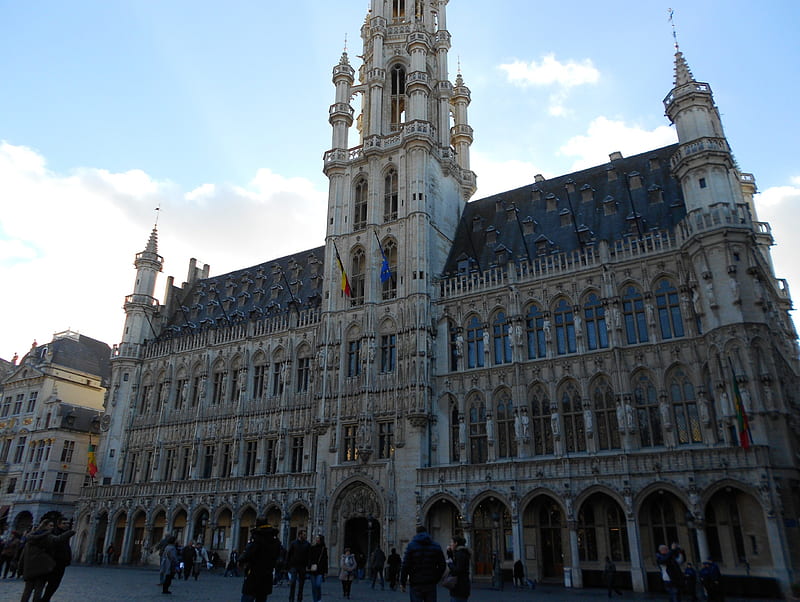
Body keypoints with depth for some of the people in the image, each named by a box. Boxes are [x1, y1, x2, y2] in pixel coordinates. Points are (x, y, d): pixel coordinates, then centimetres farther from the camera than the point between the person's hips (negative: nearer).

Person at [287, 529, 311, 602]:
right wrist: (287, 565, -4)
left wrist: (308, 565, -7)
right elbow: (288, 554, 2)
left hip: (302, 566, 2)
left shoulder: (307, 544, 3)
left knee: (301, 584, 6)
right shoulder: (293, 543, 1)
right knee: (292, 582, -9)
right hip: (294, 566, -2)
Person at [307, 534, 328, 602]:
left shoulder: (324, 549, 4)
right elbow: (309, 558, 3)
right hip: (313, 570, 2)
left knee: (318, 584, -14)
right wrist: (309, 567, -10)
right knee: (313, 586, 3)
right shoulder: (312, 548, 7)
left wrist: (325, 571, 1)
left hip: (320, 570, -2)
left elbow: (325, 561, 4)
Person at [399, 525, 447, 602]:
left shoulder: (411, 545, -3)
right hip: (431, 585, 3)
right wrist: (435, 580, 13)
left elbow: (405, 565, -8)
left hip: (416, 585, -3)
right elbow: (442, 566, 6)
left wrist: (402, 582, -1)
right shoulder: (436, 546, 7)